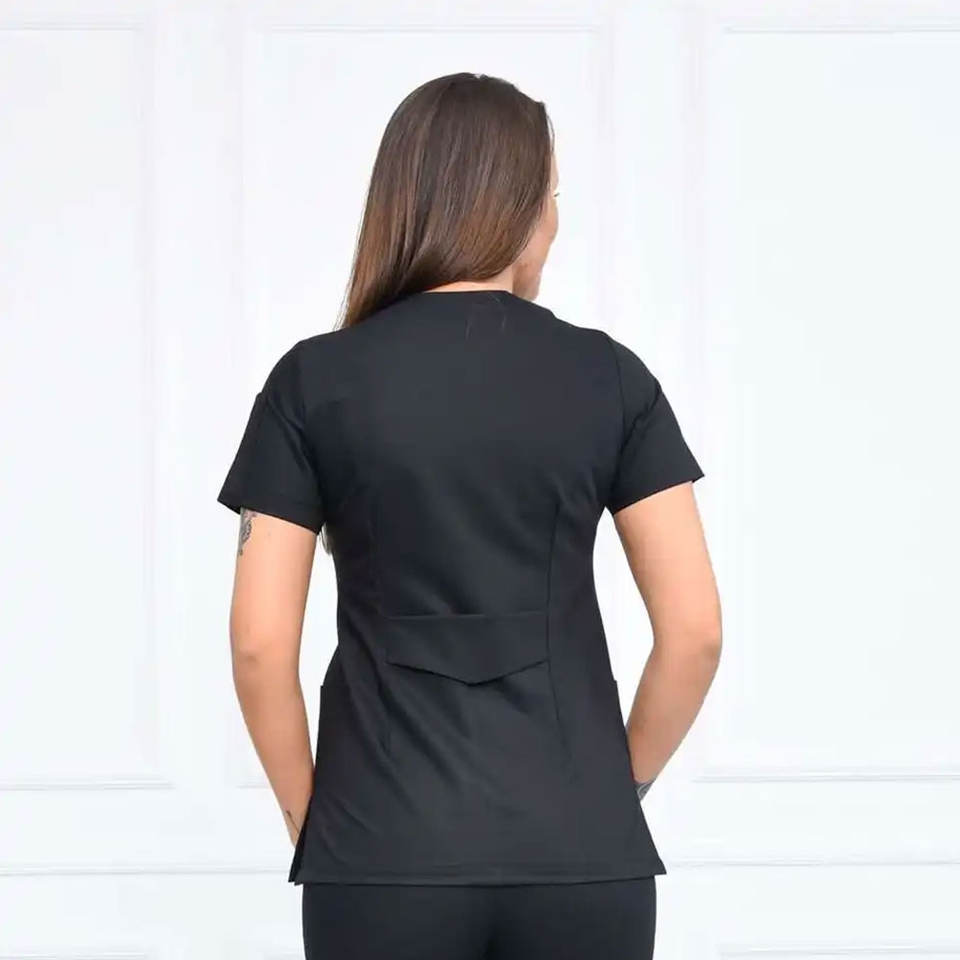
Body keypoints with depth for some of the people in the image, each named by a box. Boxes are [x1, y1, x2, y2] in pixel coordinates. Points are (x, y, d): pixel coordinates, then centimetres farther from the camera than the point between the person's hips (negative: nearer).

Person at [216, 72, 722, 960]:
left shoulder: (314, 381, -1)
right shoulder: (608, 378, 0)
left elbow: (260, 644, -4)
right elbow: (695, 631, -2)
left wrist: (313, 823, 9)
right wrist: (613, 790, 11)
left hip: (385, 859, 0)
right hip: (578, 859, 1)